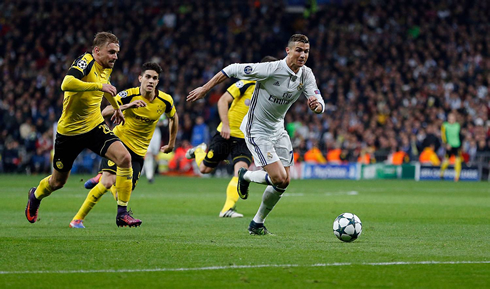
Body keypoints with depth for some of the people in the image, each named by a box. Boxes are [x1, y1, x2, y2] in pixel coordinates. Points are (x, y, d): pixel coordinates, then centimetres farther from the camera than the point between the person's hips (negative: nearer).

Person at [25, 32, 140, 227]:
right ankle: (35, 195, 49)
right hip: (70, 130, -5)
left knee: (124, 157, -21)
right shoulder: (86, 63, -21)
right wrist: (98, 86, -43)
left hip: (95, 127, 5)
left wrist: (116, 107, 38)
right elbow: (67, 84, -42)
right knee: (58, 182, 12)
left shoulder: (106, 68, 3)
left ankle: (122, 213, -13)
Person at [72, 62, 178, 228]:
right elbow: (104, 112, -18)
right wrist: (127, 106, -31)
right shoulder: (129, 95, -14)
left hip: (139, 151, 3)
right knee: (107, 182, -20)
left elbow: (173, 118, 16)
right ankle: (78, 219, -7)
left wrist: (171, 144, 20)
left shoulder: (165, 101, -5)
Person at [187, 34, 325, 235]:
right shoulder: (271, 69, -25)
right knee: (279, 179, -17)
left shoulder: (306, 75, -6)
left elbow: (320, 105, -10)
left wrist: (316, 105, -35)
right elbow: (233, 70, -17)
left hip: (277, 129, 7)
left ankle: (257, 223, 25)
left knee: (284, 182, 6)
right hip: (256, 130, -7)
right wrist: (205, 89, -13)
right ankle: (246, 176, 15)